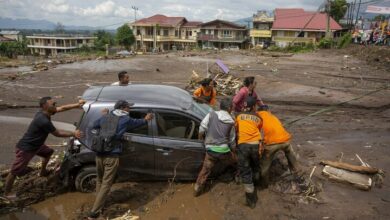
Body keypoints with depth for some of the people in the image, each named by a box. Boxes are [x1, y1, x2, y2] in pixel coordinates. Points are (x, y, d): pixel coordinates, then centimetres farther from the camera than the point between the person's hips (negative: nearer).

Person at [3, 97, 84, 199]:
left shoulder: (44, 113, -5)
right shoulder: (44, 121, -32)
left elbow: (62, 108, 0)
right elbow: (57, 133, -21)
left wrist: (77, 105, -8)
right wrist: (73, 134, -12)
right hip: (25, 148, -10)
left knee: (48, 152, 27)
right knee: (15, 171, 5)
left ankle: (42, 172, 45)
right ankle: (7, 193, 20)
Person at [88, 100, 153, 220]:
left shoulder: (105, 117, 8)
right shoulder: (126, 120, -1)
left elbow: (93, 126, 25)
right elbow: (137, 122, 20)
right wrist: (146, 119, 41)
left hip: (99, 154, 5)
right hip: (112, 157, -5)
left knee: (100, 180, 24)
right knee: (106, 184, 2)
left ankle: (99, 204, 37)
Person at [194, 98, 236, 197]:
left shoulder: (211, 114, -4)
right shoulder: (231, 122, 1)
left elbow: (202, 127, -10)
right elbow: (231, 140, 7)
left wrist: (200, 136, 11)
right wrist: (233, 150, 22)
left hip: (210, 149, 1)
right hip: (224, 150, -1)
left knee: (205, 170, 14)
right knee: (236, 162, 28)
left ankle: (197, 189, 21)